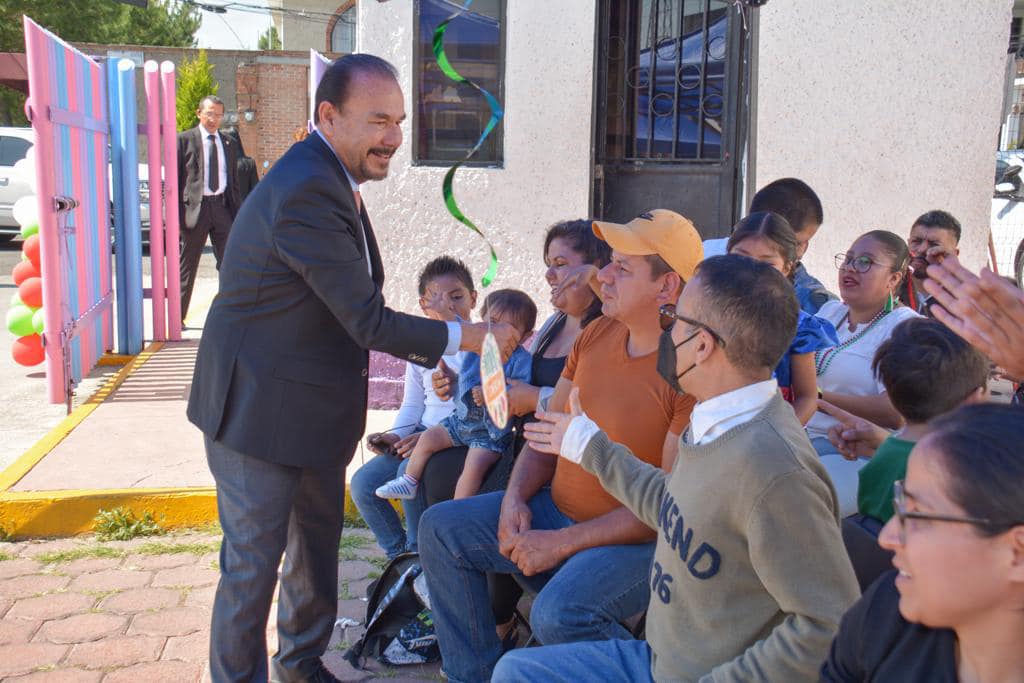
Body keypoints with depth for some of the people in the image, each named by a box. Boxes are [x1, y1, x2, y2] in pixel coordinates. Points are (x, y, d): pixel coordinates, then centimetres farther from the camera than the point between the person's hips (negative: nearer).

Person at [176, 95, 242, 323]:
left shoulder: (230, 143, 12)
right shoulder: (184, 139, 0)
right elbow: (173, 180, -2)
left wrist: (238, 215, 7)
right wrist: (174, 216, -9)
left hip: (222, 206, 3)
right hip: (195, 207, -3)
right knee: (187, 267, 4)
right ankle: (177, 317, 15)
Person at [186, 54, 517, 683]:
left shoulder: (329, 180, 7)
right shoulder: (307, 192, -26)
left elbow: (354, 311, 13)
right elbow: (367, 322, -25)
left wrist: (427, 355, 9)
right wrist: (466, 336, -15)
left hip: (312, 404, 10)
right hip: (260, 411, -10)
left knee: (319, 541, 22)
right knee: (254, 561, 3)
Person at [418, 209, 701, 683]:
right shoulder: (596, 334, 3)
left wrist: (562, 543, -21)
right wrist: (515, 498, -5)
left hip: (638, 541, -8)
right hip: (555, 509, 8)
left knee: (559, 613, -33)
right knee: (441, 527, 2)